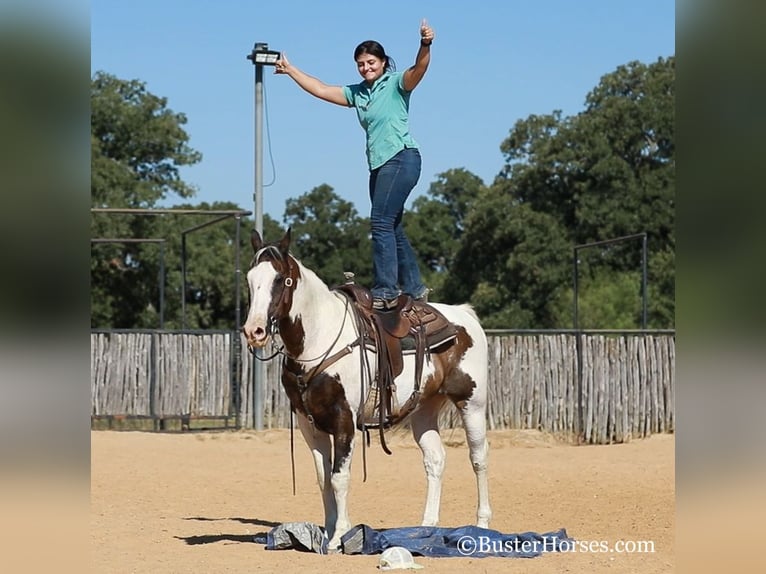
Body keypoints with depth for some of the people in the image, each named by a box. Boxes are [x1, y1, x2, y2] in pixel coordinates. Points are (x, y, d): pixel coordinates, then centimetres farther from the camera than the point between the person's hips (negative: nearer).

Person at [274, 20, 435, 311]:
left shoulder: (396, 84, -2)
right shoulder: (357, 92, 17)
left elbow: (419, 70, -21)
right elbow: (321, 90, 22)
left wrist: (425, 46, -41)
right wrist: (290, 69, 24)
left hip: (402, 158, -8)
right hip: (378, 165, 8)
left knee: (381, 222, -17)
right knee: (392, 229, 9)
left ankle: (385, 291, -20)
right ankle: (414, 288, 16)